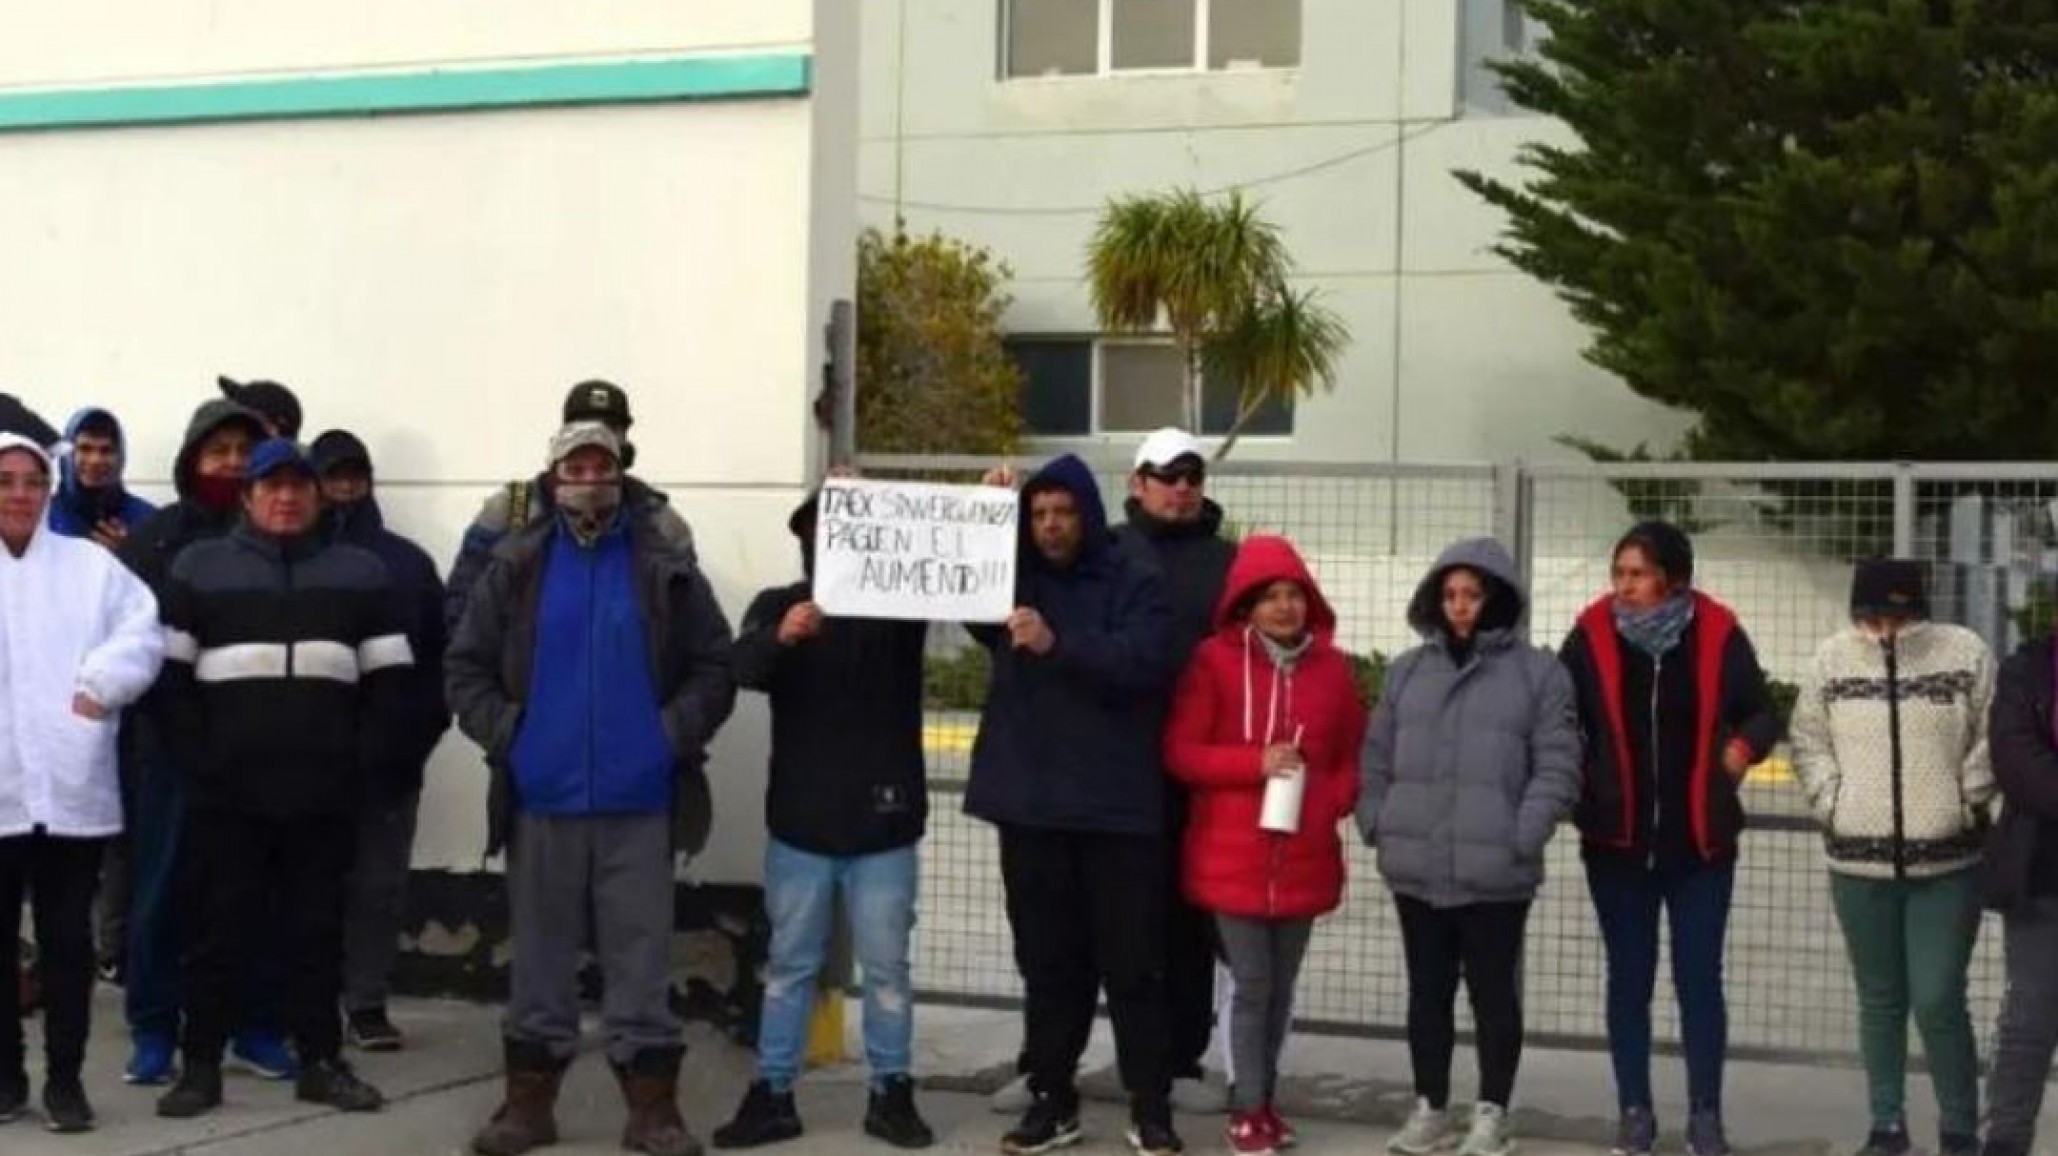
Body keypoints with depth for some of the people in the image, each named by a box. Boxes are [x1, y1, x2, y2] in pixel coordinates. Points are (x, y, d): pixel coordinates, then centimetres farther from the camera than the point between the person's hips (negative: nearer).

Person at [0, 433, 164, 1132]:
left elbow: (142, 635, -1)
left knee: (67, 938, 5)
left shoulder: (91, 565, 9)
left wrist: (98, 687, -14)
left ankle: (65, 1077, 14)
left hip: (72, 788, 0)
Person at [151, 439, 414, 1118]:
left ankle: (320, 1061, 15)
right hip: (227, 792, -1)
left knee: (318, 928, 7)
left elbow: (390, 679, 8)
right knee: (220, 928, 2)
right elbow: (171, 675, 2)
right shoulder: (199, 567, 7)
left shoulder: (361, 572, 11)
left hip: (325, 792, 2)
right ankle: (200, 1066, 10)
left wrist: (367, 765, -1)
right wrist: (198, 761, -6)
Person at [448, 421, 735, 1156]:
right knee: (540, 955, 9)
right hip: (542, 799, 1)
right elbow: (465, 666, 6)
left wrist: (676, 732, -9)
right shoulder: (517, 567, 5)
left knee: (640, 956, 3)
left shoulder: (666, 567, 3)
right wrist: (504, 733, -7)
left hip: (638, 800, -1)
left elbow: (715, 667, 3)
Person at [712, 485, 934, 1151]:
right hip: (801, 821, 1)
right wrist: (781, 637, -36)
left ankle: (892, 1094, 17)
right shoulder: (777, 605, 2)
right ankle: (772, 1095, 16)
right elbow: (743, 668, -15)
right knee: (789, 965, 9)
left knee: (886, 966, 7)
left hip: (883, 822, 0)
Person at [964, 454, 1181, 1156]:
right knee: (1048, 961, 9)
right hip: (1030, 802, 3)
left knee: (1132, 961, 1)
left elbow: (1143, 661, -16)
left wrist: (1058, 645, -29)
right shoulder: (1013, 582, 11)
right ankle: (1052, 1099, 17)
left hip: (1117, 804, -3)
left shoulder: (1134, 583, -1)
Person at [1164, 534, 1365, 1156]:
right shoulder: (1215, 660, -5)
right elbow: (1180, 752, -6)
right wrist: (1255, 763, -17)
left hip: (1304, 857, 3)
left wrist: (1333, 800, -7)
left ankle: (1263, 1097, 25)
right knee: (1252, 983, -2)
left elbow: (1353, 756, 12)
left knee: (1282, 986, 12)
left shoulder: (1332, 667, 5)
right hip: (1232, 854, -3)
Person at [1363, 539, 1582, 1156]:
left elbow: (1557, 768, -5)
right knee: (1427, 990, 12)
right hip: (1416, 866, 4)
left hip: (1495, 870, -4)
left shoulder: (1538, 672, -1)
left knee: (1493, 991, 5)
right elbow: (1378, 758, 14)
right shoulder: (1407, 670, 11)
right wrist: (1377, 823, 1)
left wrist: (1521, 838, -14)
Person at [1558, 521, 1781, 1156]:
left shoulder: (1717, 635, -7)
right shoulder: (1592, 634, -6)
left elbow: (1762, 712, 3)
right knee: (1629, 977, 10)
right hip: (1617, 839, 1)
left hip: (1700, 839, -1)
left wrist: (1742, 747, -16)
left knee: (1699, 977, 5)